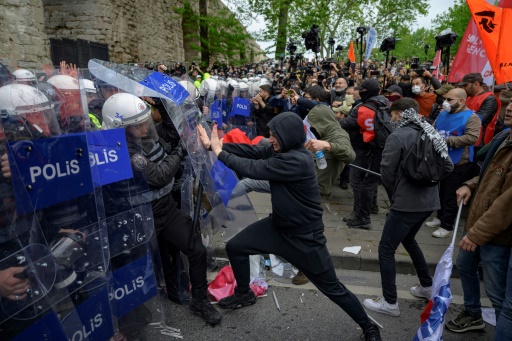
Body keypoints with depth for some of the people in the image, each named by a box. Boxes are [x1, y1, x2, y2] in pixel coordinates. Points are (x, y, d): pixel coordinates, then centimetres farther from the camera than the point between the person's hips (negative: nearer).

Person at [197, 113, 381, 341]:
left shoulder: (297, 161, -31)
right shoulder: (281, 149, -4)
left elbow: (253, 169, -28)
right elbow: (251, 151, -5)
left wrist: (220, 152, -17)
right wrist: (214, 145, -14)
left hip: (304, 236, -8)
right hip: (279, 225, 8)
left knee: (332, 288, 5)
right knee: (235, 247, 8)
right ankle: (244, 294, 33)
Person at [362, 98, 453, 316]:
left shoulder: (397, 137, -14)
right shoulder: (430, 134, 8)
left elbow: (387, 172, -11)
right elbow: (448, 166, 12)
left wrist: (394, 194, 6)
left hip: (407, 202, -8)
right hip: (429, 200, 9)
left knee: (386, 249, 2)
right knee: (408, 239, 29)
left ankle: (390, 303, 8)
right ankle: (427, 286, 39)